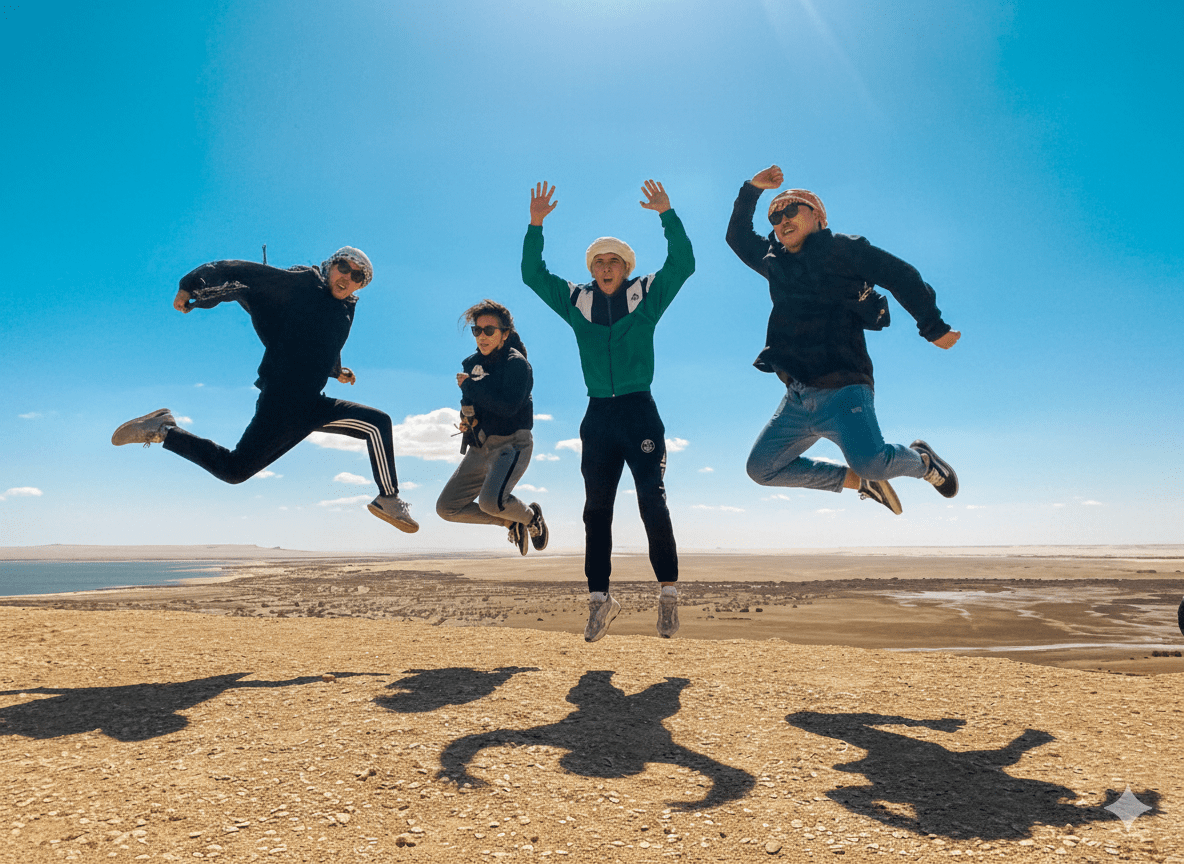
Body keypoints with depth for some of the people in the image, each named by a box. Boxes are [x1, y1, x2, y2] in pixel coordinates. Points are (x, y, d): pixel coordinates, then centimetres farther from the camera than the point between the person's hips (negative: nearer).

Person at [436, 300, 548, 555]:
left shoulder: (517, 363, -12)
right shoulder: (472, 363, 9)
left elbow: (509, 406, -25)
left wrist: (469, 385, -16)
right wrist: (467, 413, -3)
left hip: (511, 444, -7)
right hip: (479, 447, 8)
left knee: (490, 501, -31)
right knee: (446, 508, 5)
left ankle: (531, 516, 4)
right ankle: (510, 521, 20)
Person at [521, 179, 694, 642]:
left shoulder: (647, 295, 8)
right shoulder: (577, 300, 13)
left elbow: (683, 262, -2)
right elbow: (533, 274, 10)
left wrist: (667, 214, -12)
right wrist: (535, 225, -2)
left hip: (640, 411, -3)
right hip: (598, 415, 3)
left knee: (652, 501, -11)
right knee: (596, 509, 4)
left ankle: (668, 592, 2)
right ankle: (599, 596, 13)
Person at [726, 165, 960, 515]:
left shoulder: (842, 249, 2)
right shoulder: (775, 261, 20)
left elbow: (900, 275, 1)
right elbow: (737, 236, 33)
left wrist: (934, 327, -3)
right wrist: (751, 189, 20)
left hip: (842, 388, -7)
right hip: (798, 398, 7)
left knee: (870, 461, -28)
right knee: (762, 468, 5)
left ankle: (922, 460, 9)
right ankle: (859, 481, 16)